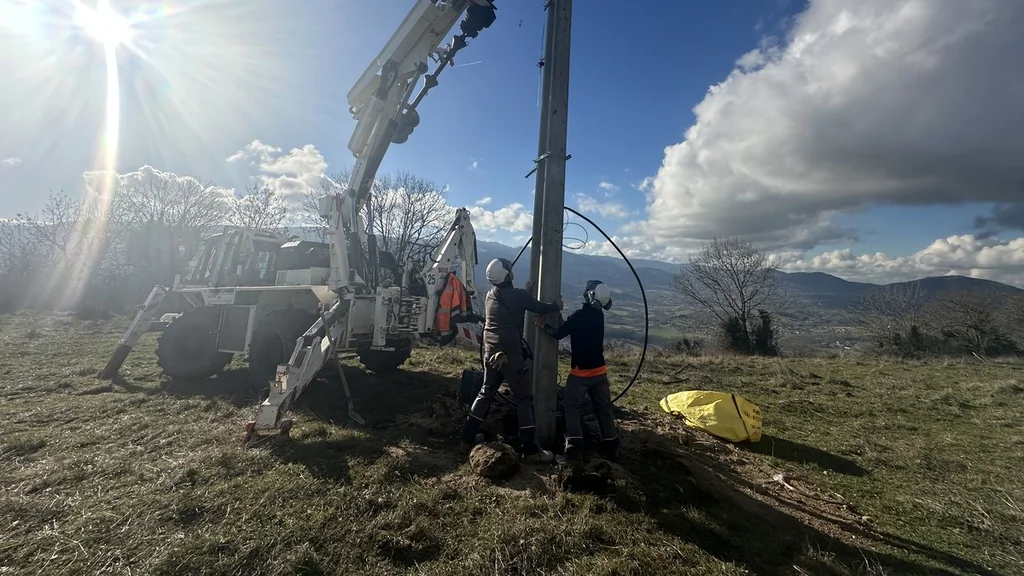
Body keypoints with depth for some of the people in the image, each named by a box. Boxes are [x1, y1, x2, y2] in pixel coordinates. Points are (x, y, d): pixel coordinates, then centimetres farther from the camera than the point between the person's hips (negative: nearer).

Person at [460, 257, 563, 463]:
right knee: (523, 398, 2)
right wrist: (556, 305, 21)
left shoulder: (490, 296, 8)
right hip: (511, 354, -7)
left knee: (486, 393, 19)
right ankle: (530, 449, 6)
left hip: (491, 353, 7)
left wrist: (525, 292, 28)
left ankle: (468, 438, 27)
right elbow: (541, 308, 3)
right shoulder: (518, 295, -12)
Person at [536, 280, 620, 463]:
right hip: (599, 370, 6)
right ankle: (611, 448, 22)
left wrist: (543, 325, 1)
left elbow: (559, 333, -13)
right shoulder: (598, 315, 4)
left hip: (581, 371, -6)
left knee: (573, 407, 4)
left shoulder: (579, 316, -19)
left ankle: (574, 448, -2)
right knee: (604, 408, 14)